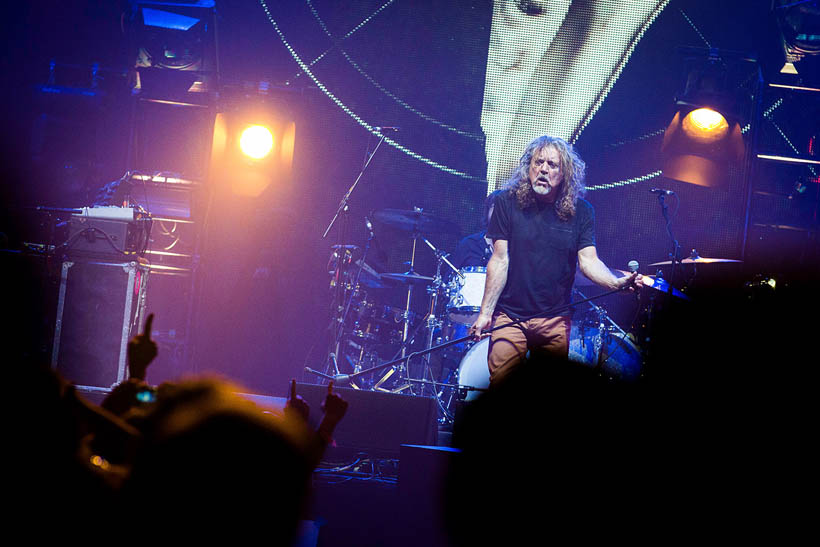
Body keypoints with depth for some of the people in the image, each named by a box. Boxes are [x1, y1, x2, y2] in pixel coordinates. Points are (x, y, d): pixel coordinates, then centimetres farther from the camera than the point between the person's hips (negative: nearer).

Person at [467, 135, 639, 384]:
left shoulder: (580, 211, 3)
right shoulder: (508, 203, -2)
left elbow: (588, 260, -4)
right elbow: (500, 260, -3)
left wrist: (617, 282, -23)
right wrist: (485, 312, -7)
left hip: (556, 320, 2)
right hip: (510, 316, -1)